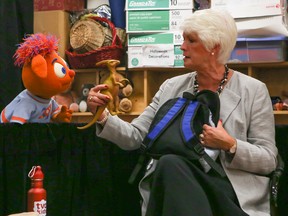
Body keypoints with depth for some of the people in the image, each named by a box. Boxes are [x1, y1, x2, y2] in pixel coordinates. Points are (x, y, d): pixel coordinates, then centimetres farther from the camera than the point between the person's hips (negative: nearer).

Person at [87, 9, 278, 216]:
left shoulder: (253, 90, 4)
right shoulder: (172, 87, 14)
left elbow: (269, 160, 1)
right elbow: (135, 136, 10)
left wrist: (230, 145, -15)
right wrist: (103, 116, -7)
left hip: (227, 186, -3)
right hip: (174, 180, 3)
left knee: (170, 165, -34)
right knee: (169, 163, -34)